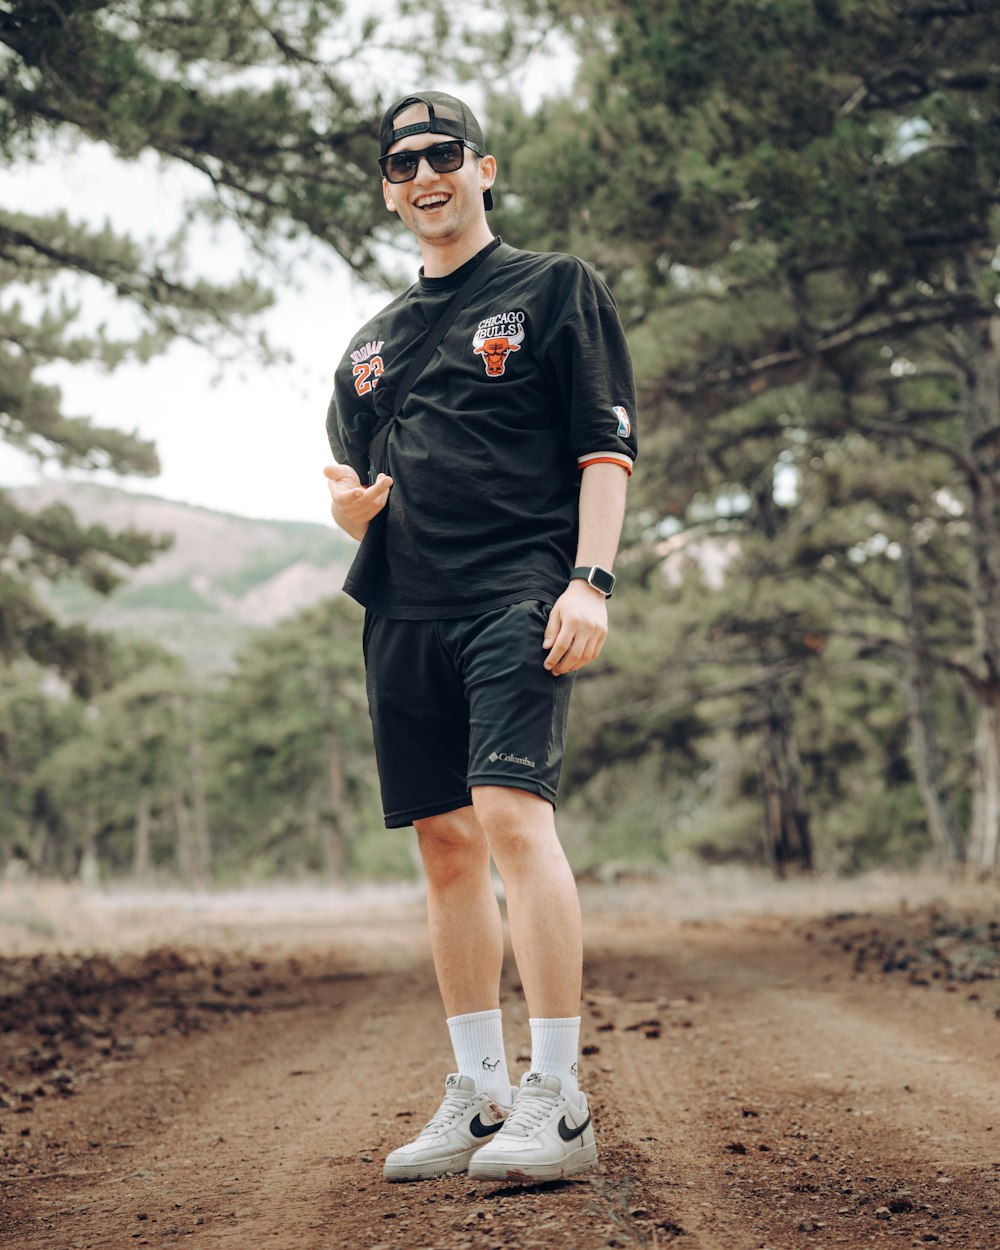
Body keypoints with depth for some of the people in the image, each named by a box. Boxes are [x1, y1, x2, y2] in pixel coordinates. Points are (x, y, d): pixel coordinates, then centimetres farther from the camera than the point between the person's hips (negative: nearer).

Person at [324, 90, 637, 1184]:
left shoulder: (555, 288, 8)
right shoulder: (371, 344, 23)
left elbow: (606, 446, 0)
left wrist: (590, 579, -13)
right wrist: (348, 505, 0)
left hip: (518, 593, -6)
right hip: (403, 608, 6)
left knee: (511, 813, -20)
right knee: (445, 846, 6)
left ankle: (557, 1103, -18)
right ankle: (479, 1097, 13)